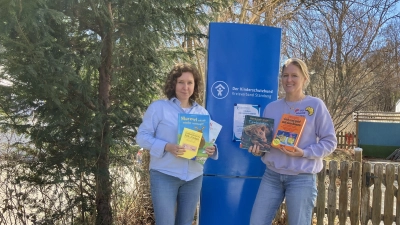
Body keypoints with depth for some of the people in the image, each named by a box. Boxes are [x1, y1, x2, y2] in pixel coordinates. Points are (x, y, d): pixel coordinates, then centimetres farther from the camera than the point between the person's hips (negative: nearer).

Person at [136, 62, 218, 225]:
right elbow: (142, 136, -6)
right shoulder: (158, 107, -4)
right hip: (164, 175, -4)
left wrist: (211, 149, -9)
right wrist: (167, 147, -22)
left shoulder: (202, 112, 10)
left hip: (193, 177, 5)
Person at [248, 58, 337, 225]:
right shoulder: (271, 107, 8)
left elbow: (330, 142, -4)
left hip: (302, 178, -3)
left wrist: (303, 153, -17)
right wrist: (257, 148, -6)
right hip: (271, 175, 4)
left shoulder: (316, 105, -3)